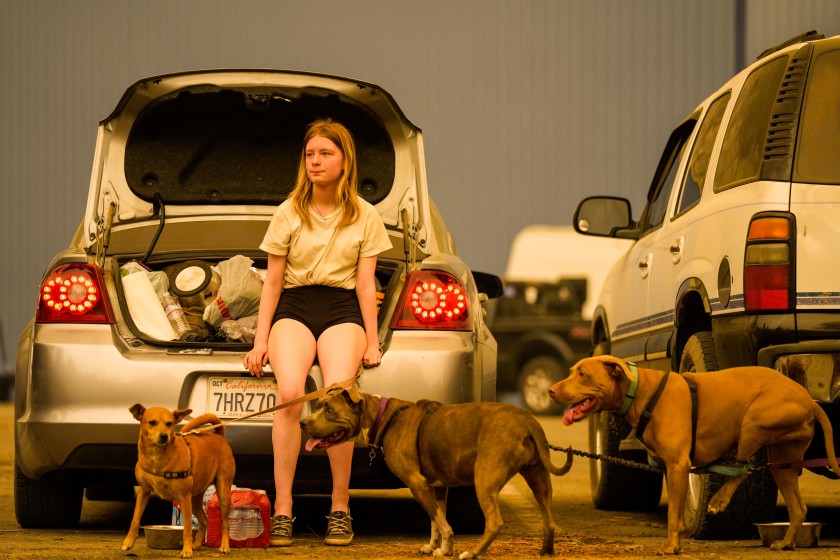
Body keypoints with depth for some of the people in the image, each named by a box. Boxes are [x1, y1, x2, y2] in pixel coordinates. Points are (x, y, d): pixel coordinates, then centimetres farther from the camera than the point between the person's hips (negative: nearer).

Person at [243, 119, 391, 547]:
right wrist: (261, 341, 3)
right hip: (293, 307, 0)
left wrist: (371, 343, 3)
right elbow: (272, 282, 9)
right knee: (290, 393, -30)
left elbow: (365, 284, 8)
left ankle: (340, 508, -17)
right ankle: (282, 510, -27)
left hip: (342, 309, 0)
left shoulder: (364, 216, 9)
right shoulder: (289, 213, 7)